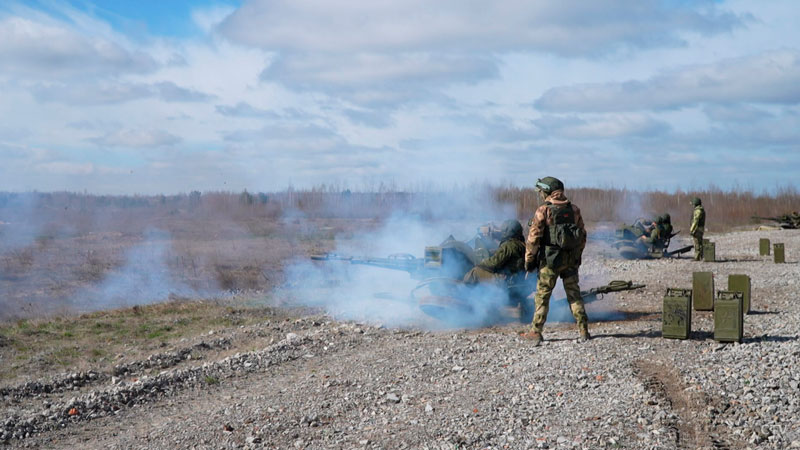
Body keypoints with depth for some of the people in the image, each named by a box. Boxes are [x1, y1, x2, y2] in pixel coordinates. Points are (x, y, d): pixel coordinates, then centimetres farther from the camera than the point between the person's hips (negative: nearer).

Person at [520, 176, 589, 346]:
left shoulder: (543, 210, -9)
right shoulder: (574, 210, 6)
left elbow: (533, 237, -11)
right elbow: (582, 236, 12)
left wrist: (529, 260, -3)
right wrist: (577, 256, 22)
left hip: (550, 260, -4)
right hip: (571, 260, 4)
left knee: (542, 296, 4)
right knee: (574, 295, 10)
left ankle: (536, 332, 8)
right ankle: (583, 331, 7)